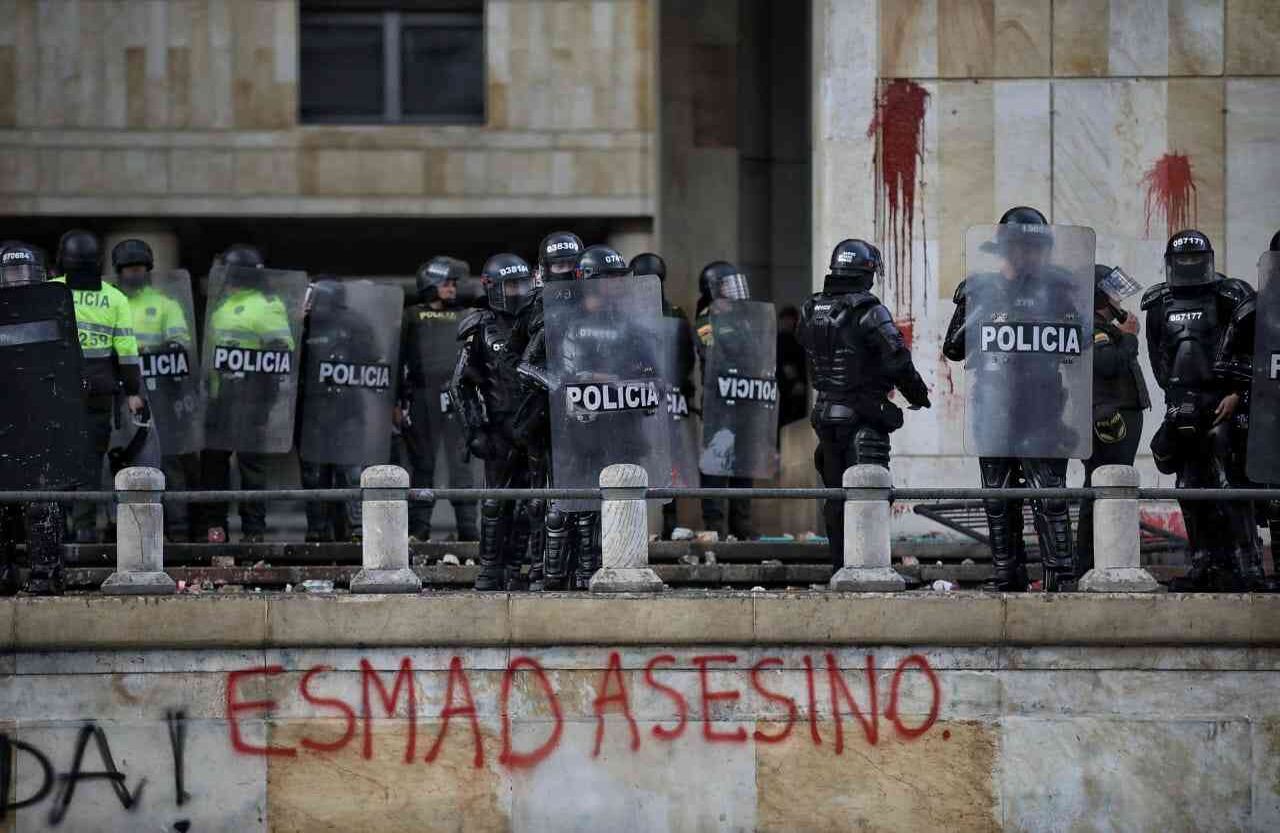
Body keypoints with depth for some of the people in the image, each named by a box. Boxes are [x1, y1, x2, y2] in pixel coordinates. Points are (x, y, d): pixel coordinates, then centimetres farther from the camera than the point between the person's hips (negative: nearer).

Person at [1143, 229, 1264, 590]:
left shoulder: (1231, 297, -1)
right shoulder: (1159, 304, 14)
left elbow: (1253, 352, -3)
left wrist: (1237, 394, -11)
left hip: (1225, 403, -6)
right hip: (1182, 408, 6)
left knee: (1230, 486, -13)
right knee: (1190, 488, 4)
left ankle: (1247, 568, -13)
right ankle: (1206, 565, 11)